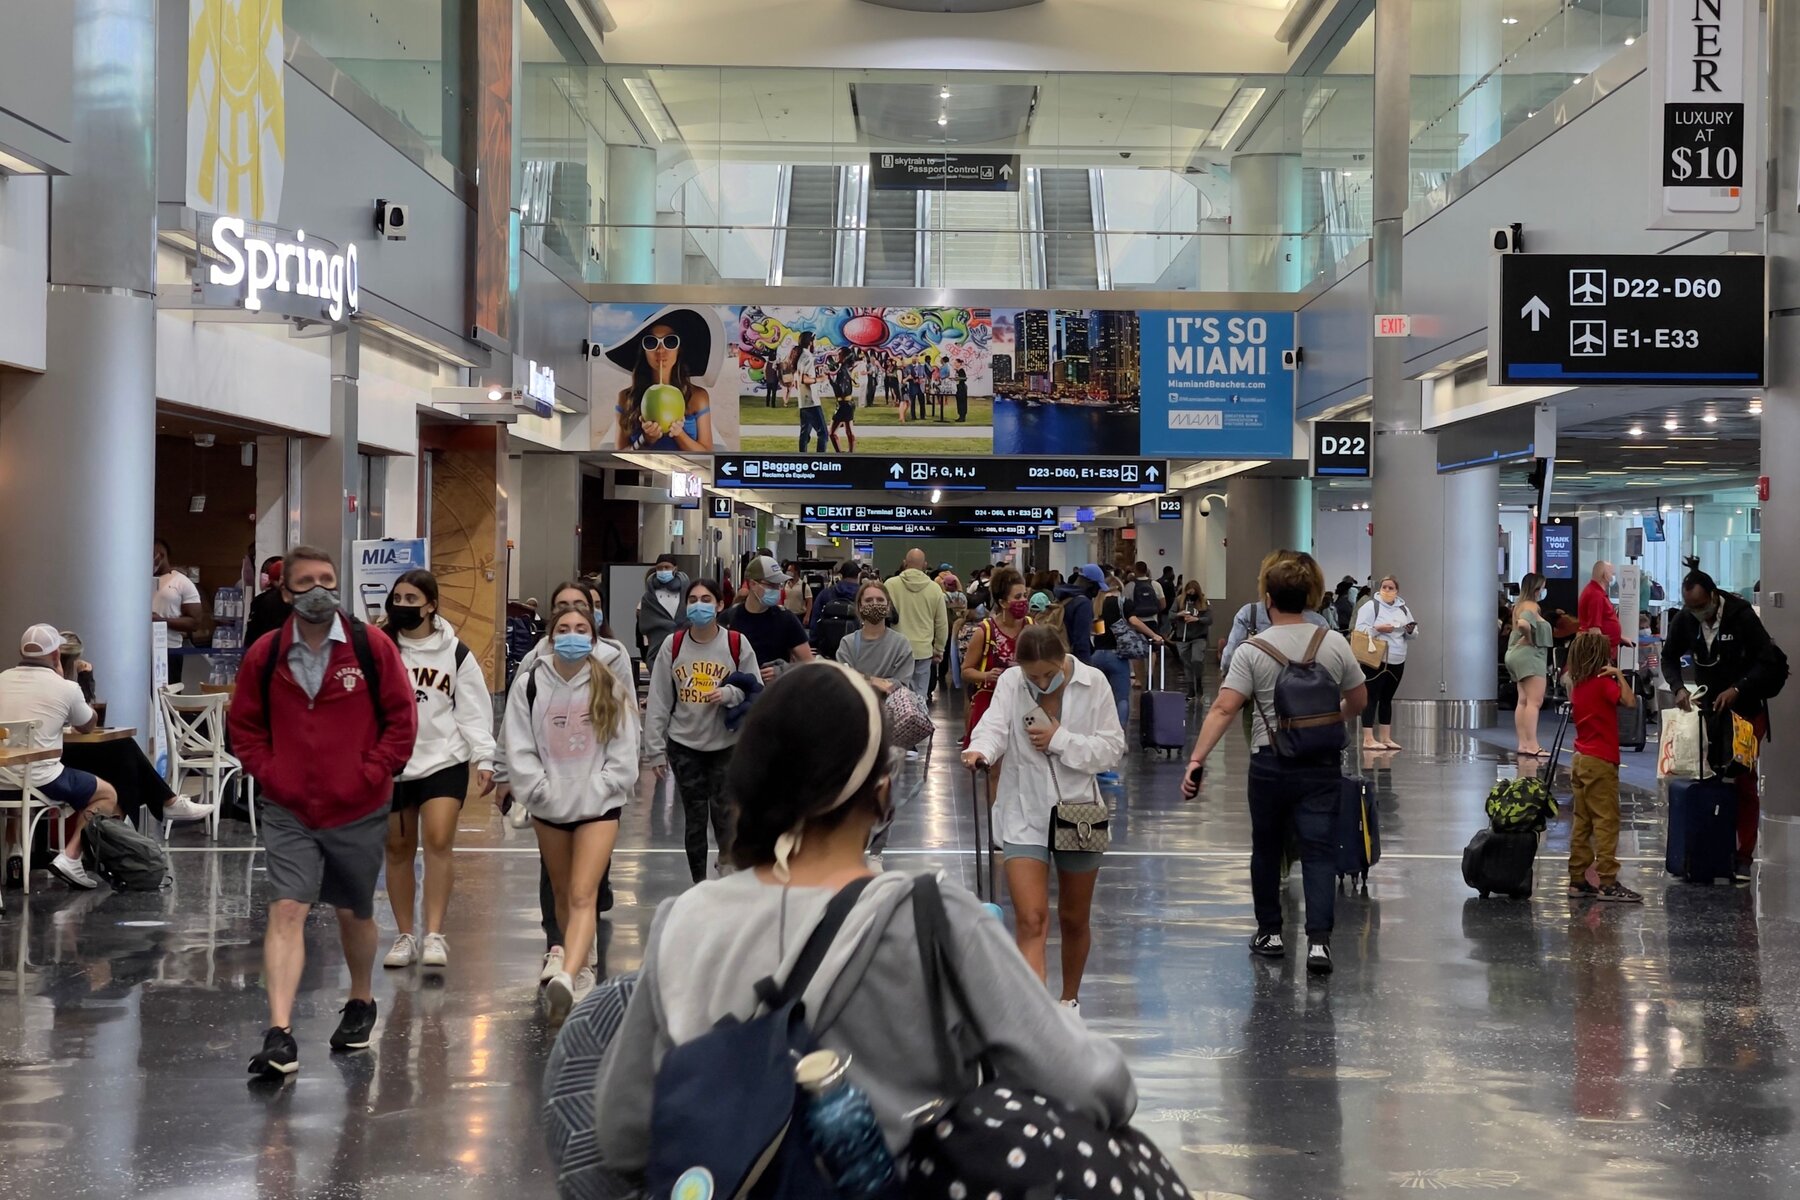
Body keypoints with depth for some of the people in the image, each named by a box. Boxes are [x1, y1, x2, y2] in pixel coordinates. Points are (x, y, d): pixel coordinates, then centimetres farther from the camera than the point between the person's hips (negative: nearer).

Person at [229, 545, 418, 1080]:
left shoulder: (372, 647, -5)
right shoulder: (264, 655, -1)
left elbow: (402, 719, -3)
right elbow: (245, 728, 8)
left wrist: (370, 776, -9)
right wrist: (269, 775, -4)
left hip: (358, 811, 0)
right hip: (288, 813, 0)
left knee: (354, 913, 16)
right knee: (286, 910, -12)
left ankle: (361, 1003, 41)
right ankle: (279, 1036, -17)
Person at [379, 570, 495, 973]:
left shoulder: (456, 653, 1)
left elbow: (474, 710, 3)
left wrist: (484, 759, -3)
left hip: (444, 760, -1)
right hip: (390, 763, 2)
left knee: (439, 840, -14)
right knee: (398, 848, 8)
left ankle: (434, 935, -10)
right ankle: (405, 936, 21)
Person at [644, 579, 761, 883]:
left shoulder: (737, 644, -5)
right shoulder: (672, 646, -1)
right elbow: (658, 701, 1)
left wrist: (730, 694, -20)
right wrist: (655, 749, -1)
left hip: (727, 744, -2)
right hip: (684, 745, 2)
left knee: (725, 816, -5)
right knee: (694, 818, 9)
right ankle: (699, 884, 20)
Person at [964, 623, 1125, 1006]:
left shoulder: (1093, 684, -7)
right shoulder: (1010, 683, -8)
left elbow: (1112, 749, -9)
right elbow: (994, 726, -24)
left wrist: (1060, 740, -20)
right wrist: (980, 750, -46)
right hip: (1025, 815, -1)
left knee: (1074, 920, 18)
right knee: (1031, 921, -14)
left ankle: (1070, 998, 41)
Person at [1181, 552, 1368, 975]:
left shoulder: (1252, 651, -7)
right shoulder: (1334, 643, 0)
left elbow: (1223, 709, -15)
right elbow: (1358, 700, 11)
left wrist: (1196, 760, -17)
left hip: (1270, 764, -1)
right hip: (1321, 764, 1)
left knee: (1267, 849, 16)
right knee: (1319, 852, 0)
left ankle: (1270, 932, 26)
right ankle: (1319, 939, -13)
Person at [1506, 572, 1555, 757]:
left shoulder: (1519, 606, 17)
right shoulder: (1531, 607, -14)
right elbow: (1523, 624, -34)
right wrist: (1530, 638, -17)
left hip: (1517, 654, 11)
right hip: (1529, 654, -11)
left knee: (1524, 701, 11)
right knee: (1534, 701, -14)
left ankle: (1523, 743, 12)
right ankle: (1531, 745, -20)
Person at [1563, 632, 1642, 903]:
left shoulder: (1578, 685, 9)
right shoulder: (1603, 683, -14)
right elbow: (1629, 701, -27)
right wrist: (1619, 675, -15)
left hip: (1581, 759, 8)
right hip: (1601, 761, -8)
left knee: (1582, 821, 11)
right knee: (1606, 821, -6)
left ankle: (1578, 880, 13)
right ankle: (1607, 883, -8)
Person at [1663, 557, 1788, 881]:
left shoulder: (1741, 615, -18)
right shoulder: (1684, 619, -6)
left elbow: (1769, 660, -17)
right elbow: (1669, 657, 7)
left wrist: (1737, 689, -26)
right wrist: (1679, 687, -12)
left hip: (1745, 708, -4)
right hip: (1709, 706, 4)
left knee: (1744, 782, -3)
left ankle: (1744, 854, 2)